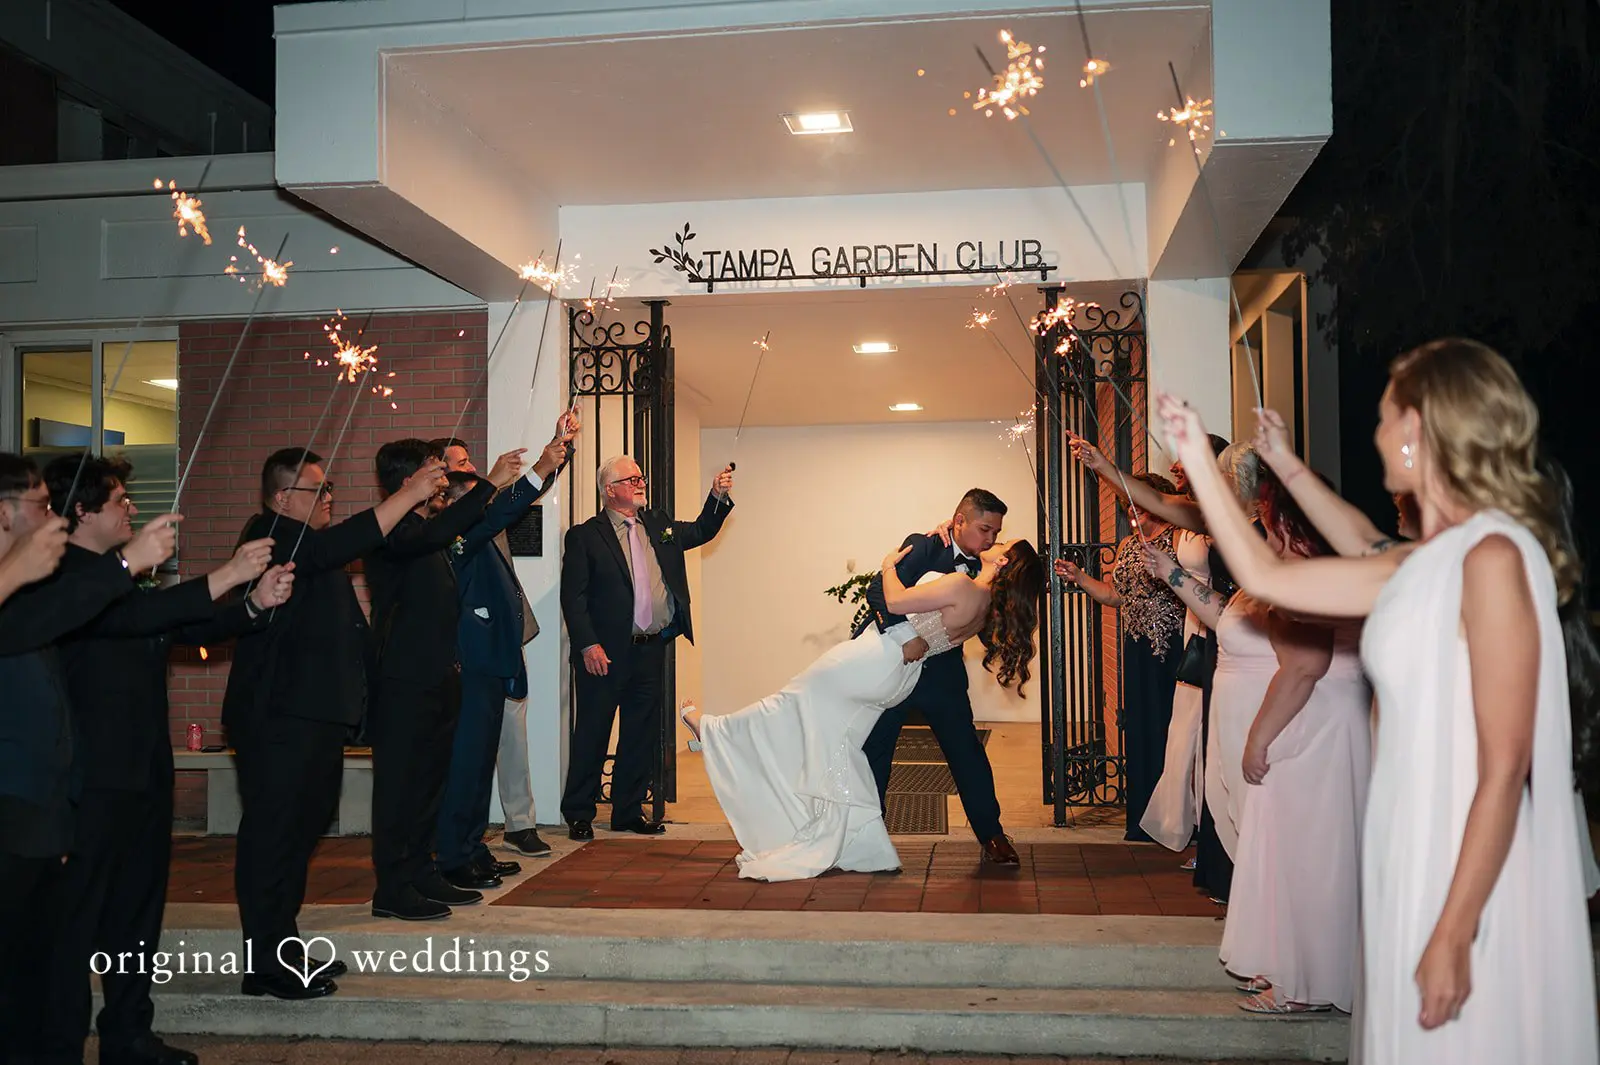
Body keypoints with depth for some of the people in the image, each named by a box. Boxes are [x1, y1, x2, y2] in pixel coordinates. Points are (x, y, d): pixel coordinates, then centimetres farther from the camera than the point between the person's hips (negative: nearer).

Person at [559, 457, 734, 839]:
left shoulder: (659, 525, 14)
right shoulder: (585, 536, -4)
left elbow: (701, 531, 21)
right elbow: (572, 596, -8)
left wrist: (718, 496, 3)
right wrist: (588, 645, -16)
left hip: (651, 649, 6)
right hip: (605, 652, -6)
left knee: (641, 734, 11)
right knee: (592, 734, 3)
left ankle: (629, 812, 23)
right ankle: (578, 814, 14)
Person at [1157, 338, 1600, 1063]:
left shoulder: (1494, 557, -17)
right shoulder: (1416, 566, 7)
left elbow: (1505, 768, -20)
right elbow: (1265, 577, 14)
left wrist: (1455, 933, -20)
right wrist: (1197, 460, 14)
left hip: (1473, 882, -8)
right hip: (1417, 864, 8)